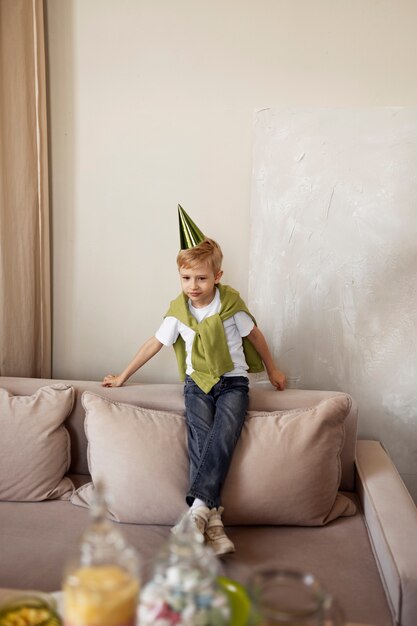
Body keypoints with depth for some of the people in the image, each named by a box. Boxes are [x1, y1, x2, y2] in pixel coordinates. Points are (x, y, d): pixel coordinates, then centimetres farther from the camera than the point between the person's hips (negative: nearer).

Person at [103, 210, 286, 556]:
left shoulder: (231, 302, -8)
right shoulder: (178, 311, -1)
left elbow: (254, 334, 7)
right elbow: (155, 344, 9)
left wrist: (272, 369, 18)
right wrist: (123, 377, 15)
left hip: (232, 381, -1)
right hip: (197, 383, 2)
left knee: (222, 438, -27)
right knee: (200, 441, -22)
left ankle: (199, 508, -30)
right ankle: (213, 521, -26)